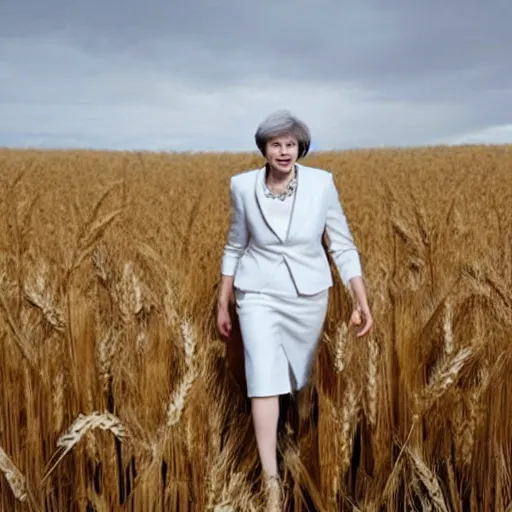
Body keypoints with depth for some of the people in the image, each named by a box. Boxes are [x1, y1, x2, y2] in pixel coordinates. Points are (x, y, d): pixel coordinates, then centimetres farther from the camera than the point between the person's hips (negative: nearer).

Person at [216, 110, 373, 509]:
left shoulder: (321, 183, -11)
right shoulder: (243, 186, -8)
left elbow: (343, 245, -5)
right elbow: (235, 247, 4)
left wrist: (362, 301, -14)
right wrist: (223, 303, 7)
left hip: (309, 294, 1)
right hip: (259, 294, -1)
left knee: (298, 377, 18)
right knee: (264, 380, -10)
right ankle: (271, 476, -1)